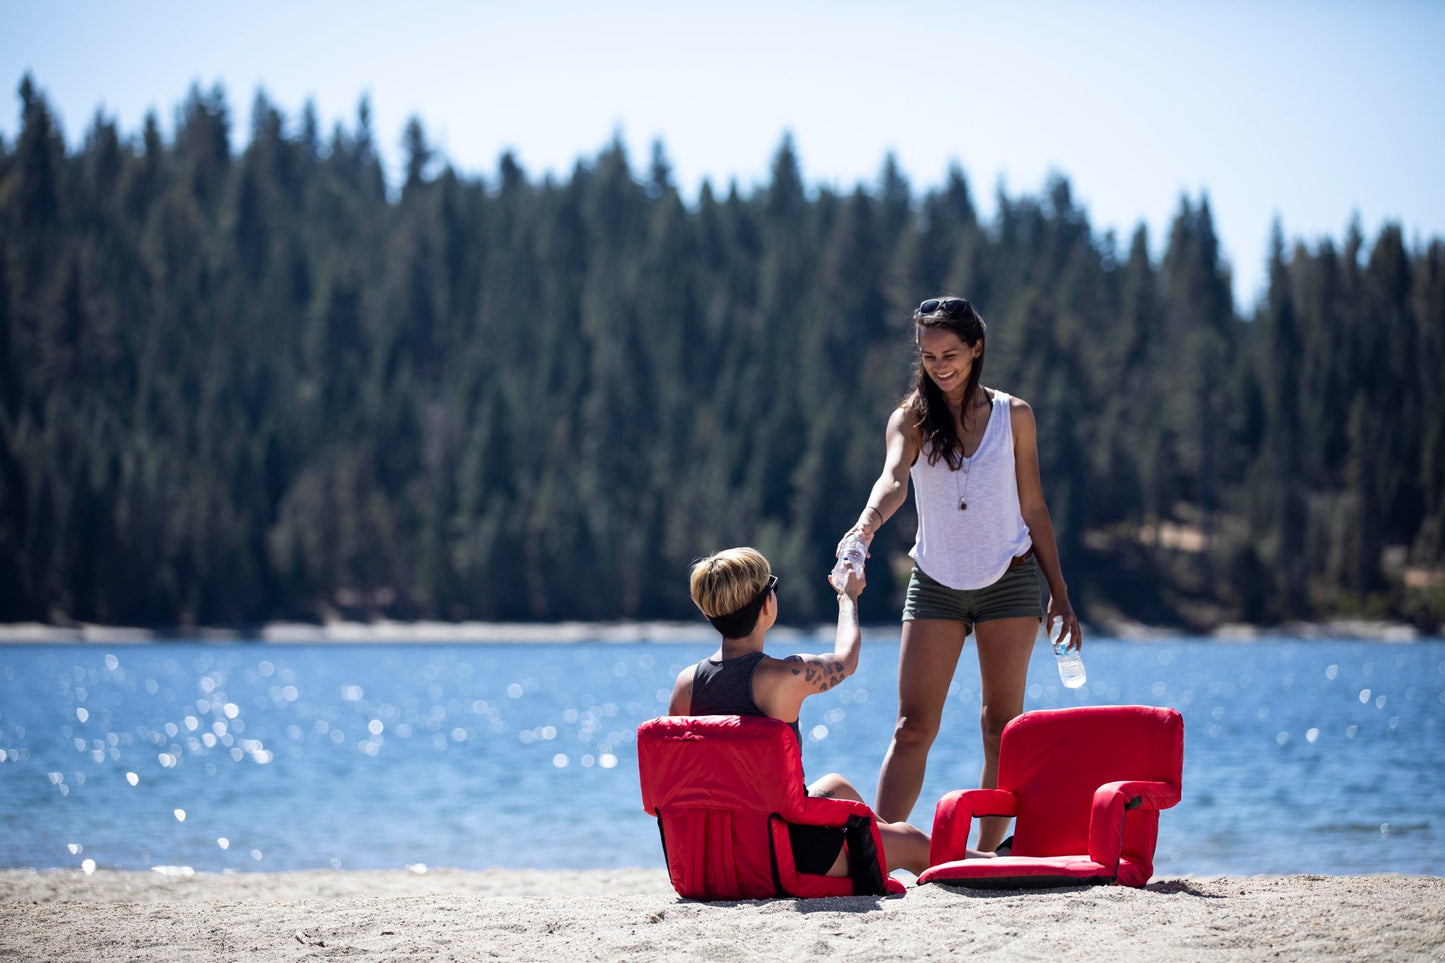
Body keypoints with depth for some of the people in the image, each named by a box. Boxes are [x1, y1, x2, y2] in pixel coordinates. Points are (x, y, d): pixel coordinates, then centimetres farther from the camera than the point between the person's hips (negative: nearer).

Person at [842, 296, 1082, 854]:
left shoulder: (1013, 415, 2)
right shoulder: (911, 419, -2)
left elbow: (1033, 509, 7)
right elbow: (893, 479, -22)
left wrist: (1059, 594, 6)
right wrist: (869, 521, -44)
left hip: (1008, 580, 0)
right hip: (935, 583, 0)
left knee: (1002, 728, 1)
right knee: (913, 728, -5)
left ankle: (988, 855, 6)